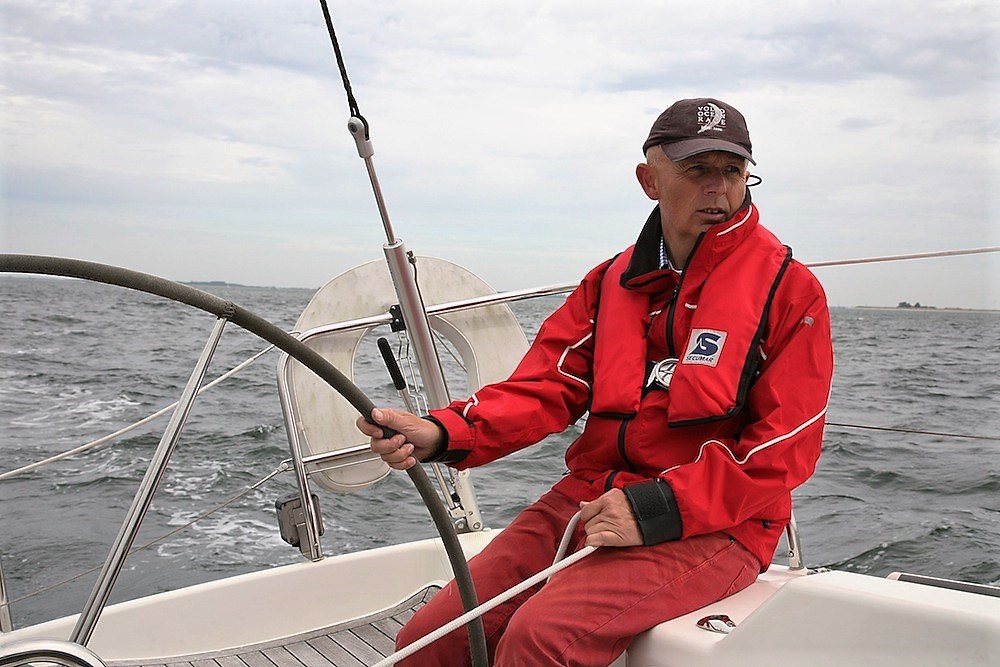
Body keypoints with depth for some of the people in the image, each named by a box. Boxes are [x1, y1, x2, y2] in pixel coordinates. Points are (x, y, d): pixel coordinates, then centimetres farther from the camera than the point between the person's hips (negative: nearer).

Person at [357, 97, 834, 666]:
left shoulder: (790, 289, -2)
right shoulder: (609, 282, 12)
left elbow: (784, 449, -9)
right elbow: (546, 388, 2)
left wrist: (657, 508, -20)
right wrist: (443, 434, -16)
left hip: (714, 526, -4)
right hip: (590, 497, 5)